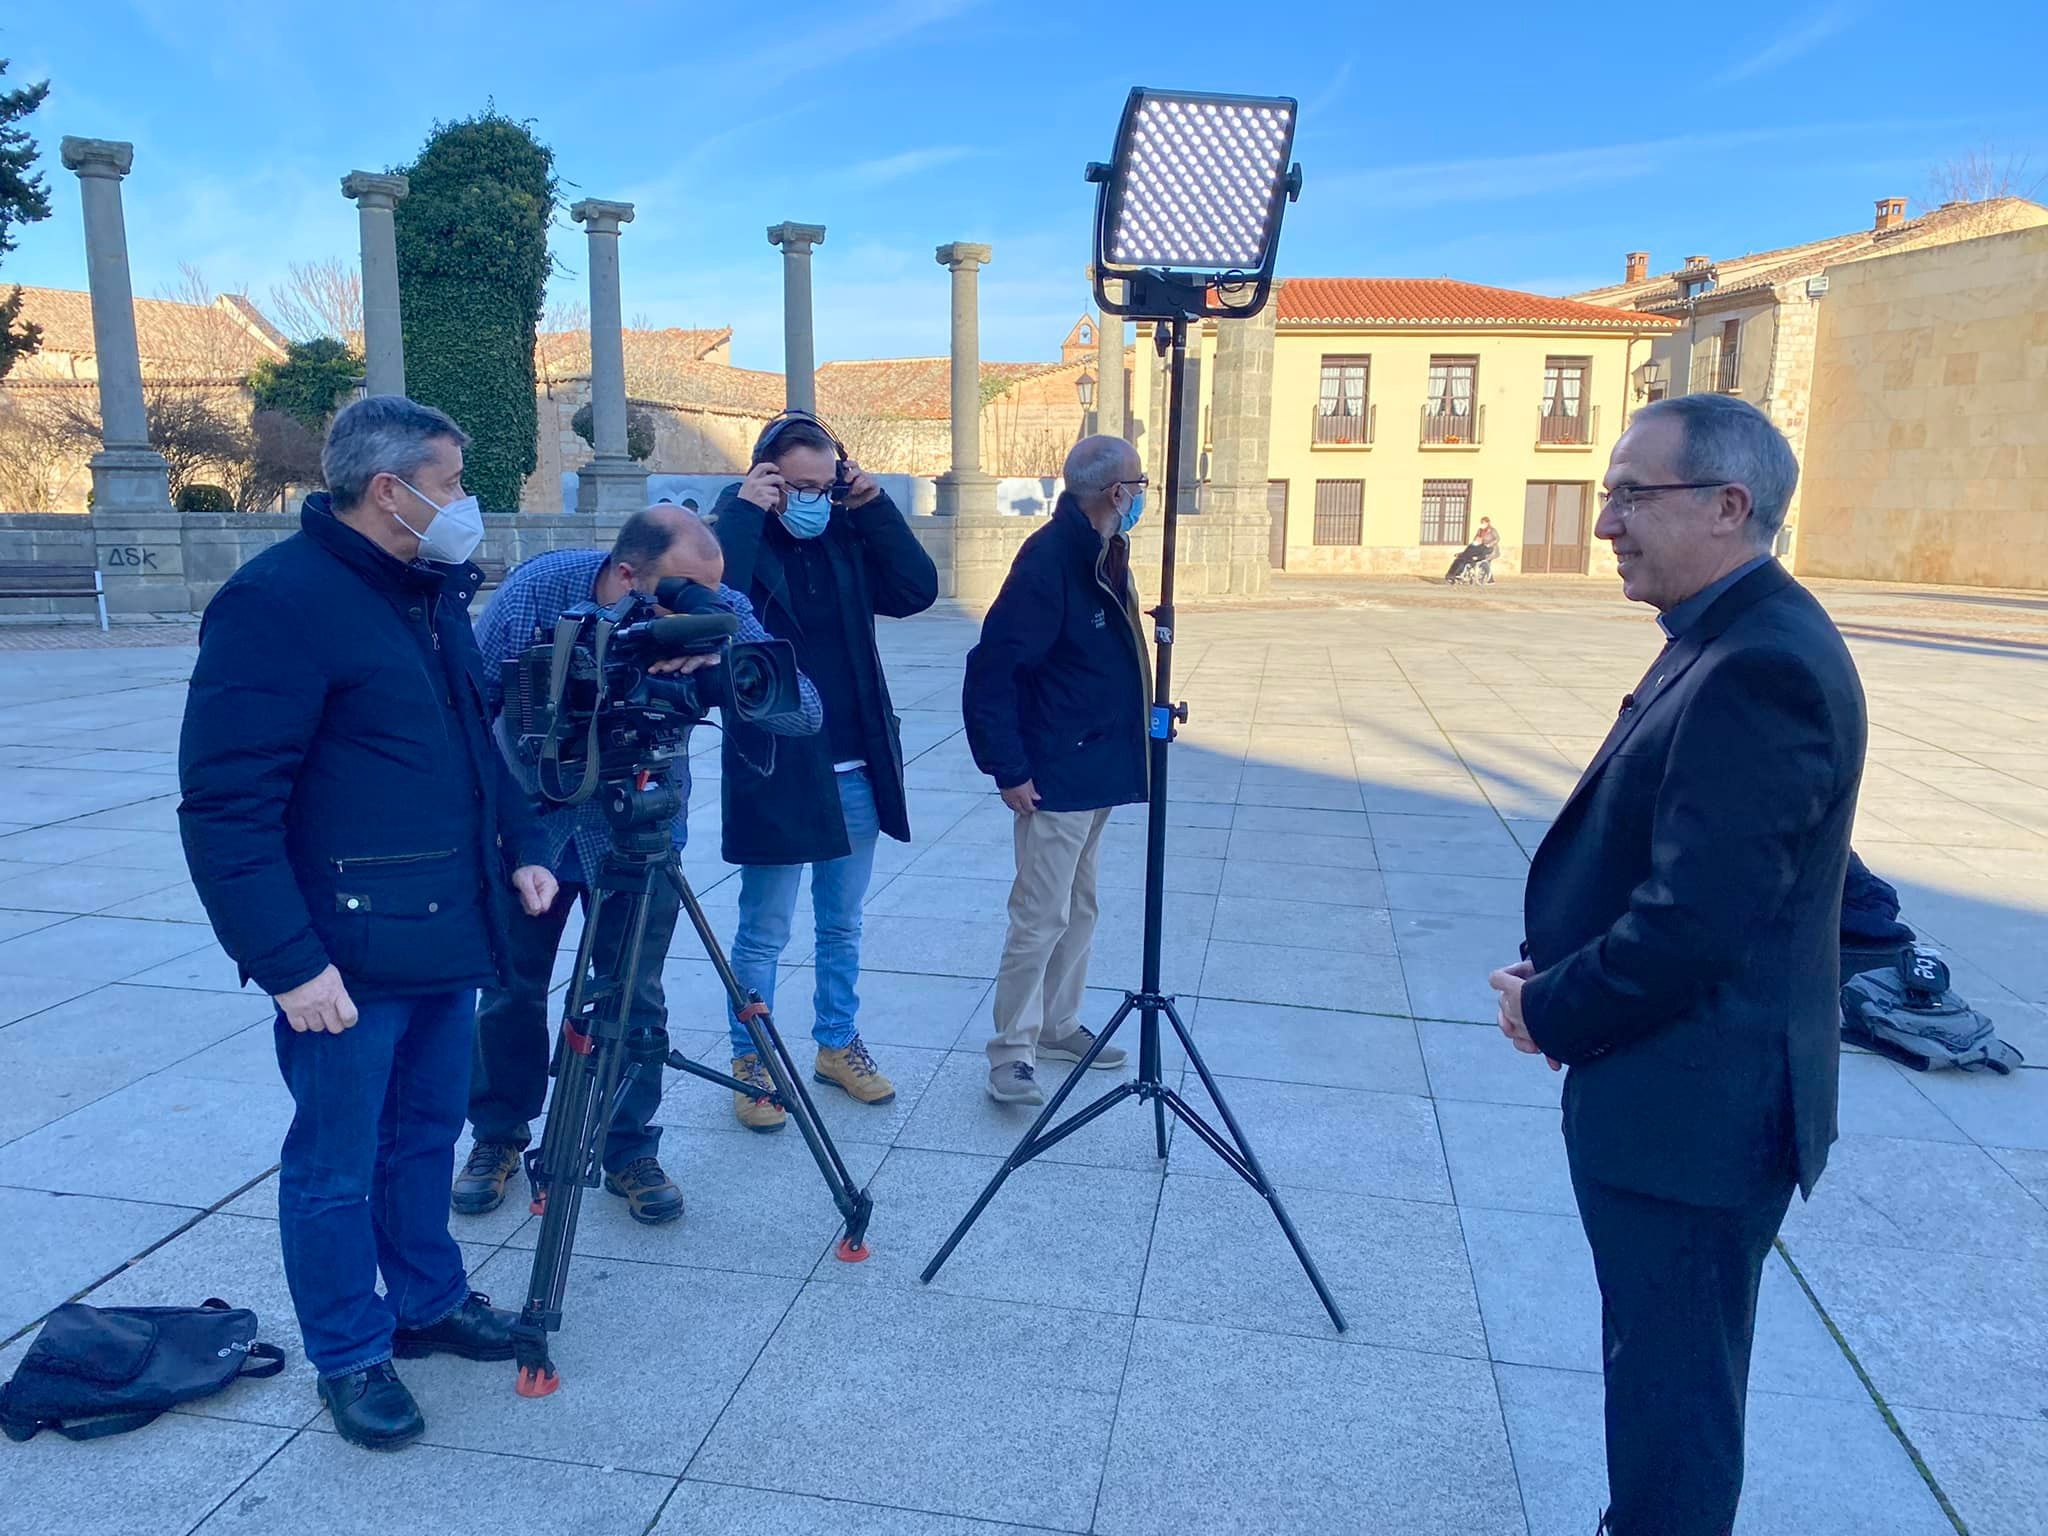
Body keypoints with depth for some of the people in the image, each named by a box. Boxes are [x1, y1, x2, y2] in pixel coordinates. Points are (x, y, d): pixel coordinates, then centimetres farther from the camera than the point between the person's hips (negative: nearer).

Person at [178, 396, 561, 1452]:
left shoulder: (434, 591, 11)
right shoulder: (278, 602, -16)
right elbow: (225, 804, -19)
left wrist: (519, 848, 11)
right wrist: (288, 963, -21)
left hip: (446, 935, 8)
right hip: (346, 959, -8)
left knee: (426, 1134, 20)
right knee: (337, 1164, 8)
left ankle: (429, 1302, 38)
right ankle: (350, 1358, 25)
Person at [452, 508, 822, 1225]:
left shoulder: (717, 612, -22)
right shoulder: (537, 588, -23)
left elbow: (805, 711, -31)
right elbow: (470, 705, -9)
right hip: (529, 823, 0)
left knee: (635, 996, 3)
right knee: (510, 989, 11)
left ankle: (630, 1152, 23)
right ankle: (497, 1137, 33)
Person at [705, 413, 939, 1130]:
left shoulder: (848, 535, 5)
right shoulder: (738, 537, -9)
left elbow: (918, 590, -6)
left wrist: (874, 505, -10)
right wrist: (744, 512, -24)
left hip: (855, 769, 5)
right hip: (775, 771, -5)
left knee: (842, 925, 18)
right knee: (763, 932, 6)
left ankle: (838, 1043, 35)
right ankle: (750, 1063, 23)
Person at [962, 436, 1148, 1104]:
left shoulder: (1104, 554, 9)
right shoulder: (1049, 560, -21)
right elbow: (991, 671, -22)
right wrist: (1008, 769, -21)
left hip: (1098, 771, 10)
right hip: (1054, 777, -10)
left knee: (1079, 908, 18)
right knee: (1040, 917, -3)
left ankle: (1057, 1025, 32)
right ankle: (1011, 1052, 9)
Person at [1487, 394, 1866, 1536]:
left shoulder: (1761, 665, -24)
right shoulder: (1737, 637, 8)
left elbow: (1698, 916, -27)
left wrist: (1555, 1011, -12)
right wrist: (1558, 973, 3)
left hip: (1695, 1106, -10)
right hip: (1682, 1088, 10)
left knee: (1673, 1392, 8)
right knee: (1664, 1373, 25)